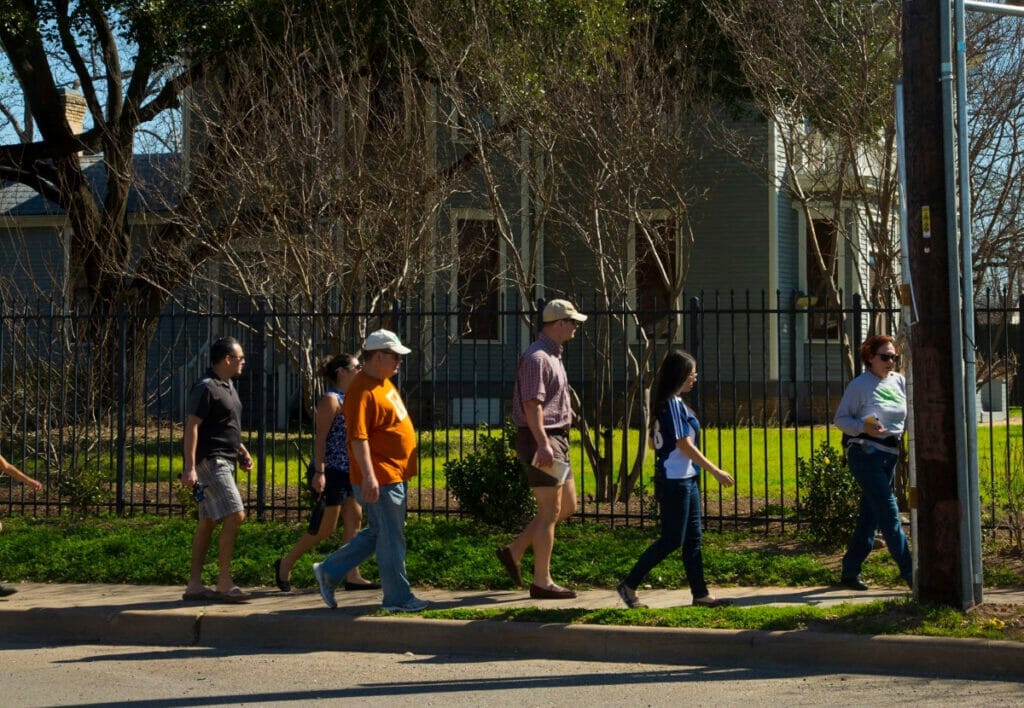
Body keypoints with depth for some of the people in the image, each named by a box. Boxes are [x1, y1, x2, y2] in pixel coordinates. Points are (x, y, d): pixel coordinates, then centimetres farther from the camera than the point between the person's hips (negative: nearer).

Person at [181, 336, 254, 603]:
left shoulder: (227, 386, 17)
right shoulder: (206, 388, -14)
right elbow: (191, 427, -18)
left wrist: (241, 450, 18)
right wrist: (189, 467, -23)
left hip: (223, 461, 10)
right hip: (211, 461, -10)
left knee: (208, 522, 9)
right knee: (234, 516, -14)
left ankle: (194, 585, 11)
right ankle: (224, 583, -11)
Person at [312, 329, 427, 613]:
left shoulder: (383, 382, 15)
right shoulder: (362, 391, -18)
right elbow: (358, 437, -23)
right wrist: (369, 477, -27)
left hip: (395, 475, 10)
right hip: (379, 479, -10)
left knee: (377, 533, 17)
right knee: (391, 538, -2)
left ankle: (329, 572, 24)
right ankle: (397, 597, 6)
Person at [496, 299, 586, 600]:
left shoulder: (552, 355, 17)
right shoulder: (537, 358, -15)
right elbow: (532, 405, -22)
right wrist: (543, 444, -27)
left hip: (556, 440, 10)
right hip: (542, 440, -10)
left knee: (567, 506, 14)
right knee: (550, 511, -5)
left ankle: (514, 551, 18)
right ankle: (542, 582, 1)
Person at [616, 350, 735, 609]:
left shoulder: (664, 403, 13)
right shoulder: (673, 404, -16)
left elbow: (653, 443, 18)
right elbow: (684, 445, -18)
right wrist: (716, 471, -15)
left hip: (686, 479, 10)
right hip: (675, 480, -10)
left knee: (693, 538, 10)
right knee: (671, 539, -5)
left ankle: (700, 593, 13)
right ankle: (629, 586, 1)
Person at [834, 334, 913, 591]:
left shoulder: (899, 382, 10)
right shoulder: (859, 385, -6)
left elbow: (910, 416, 18)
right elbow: (840, 418, -5)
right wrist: (863, 427, -22)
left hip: (891, 454, 7)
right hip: (866, 453, -7)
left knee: (870, 516, 10)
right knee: (889, 512, -10)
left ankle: (850, 572, 19)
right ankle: (909, 571, -9)